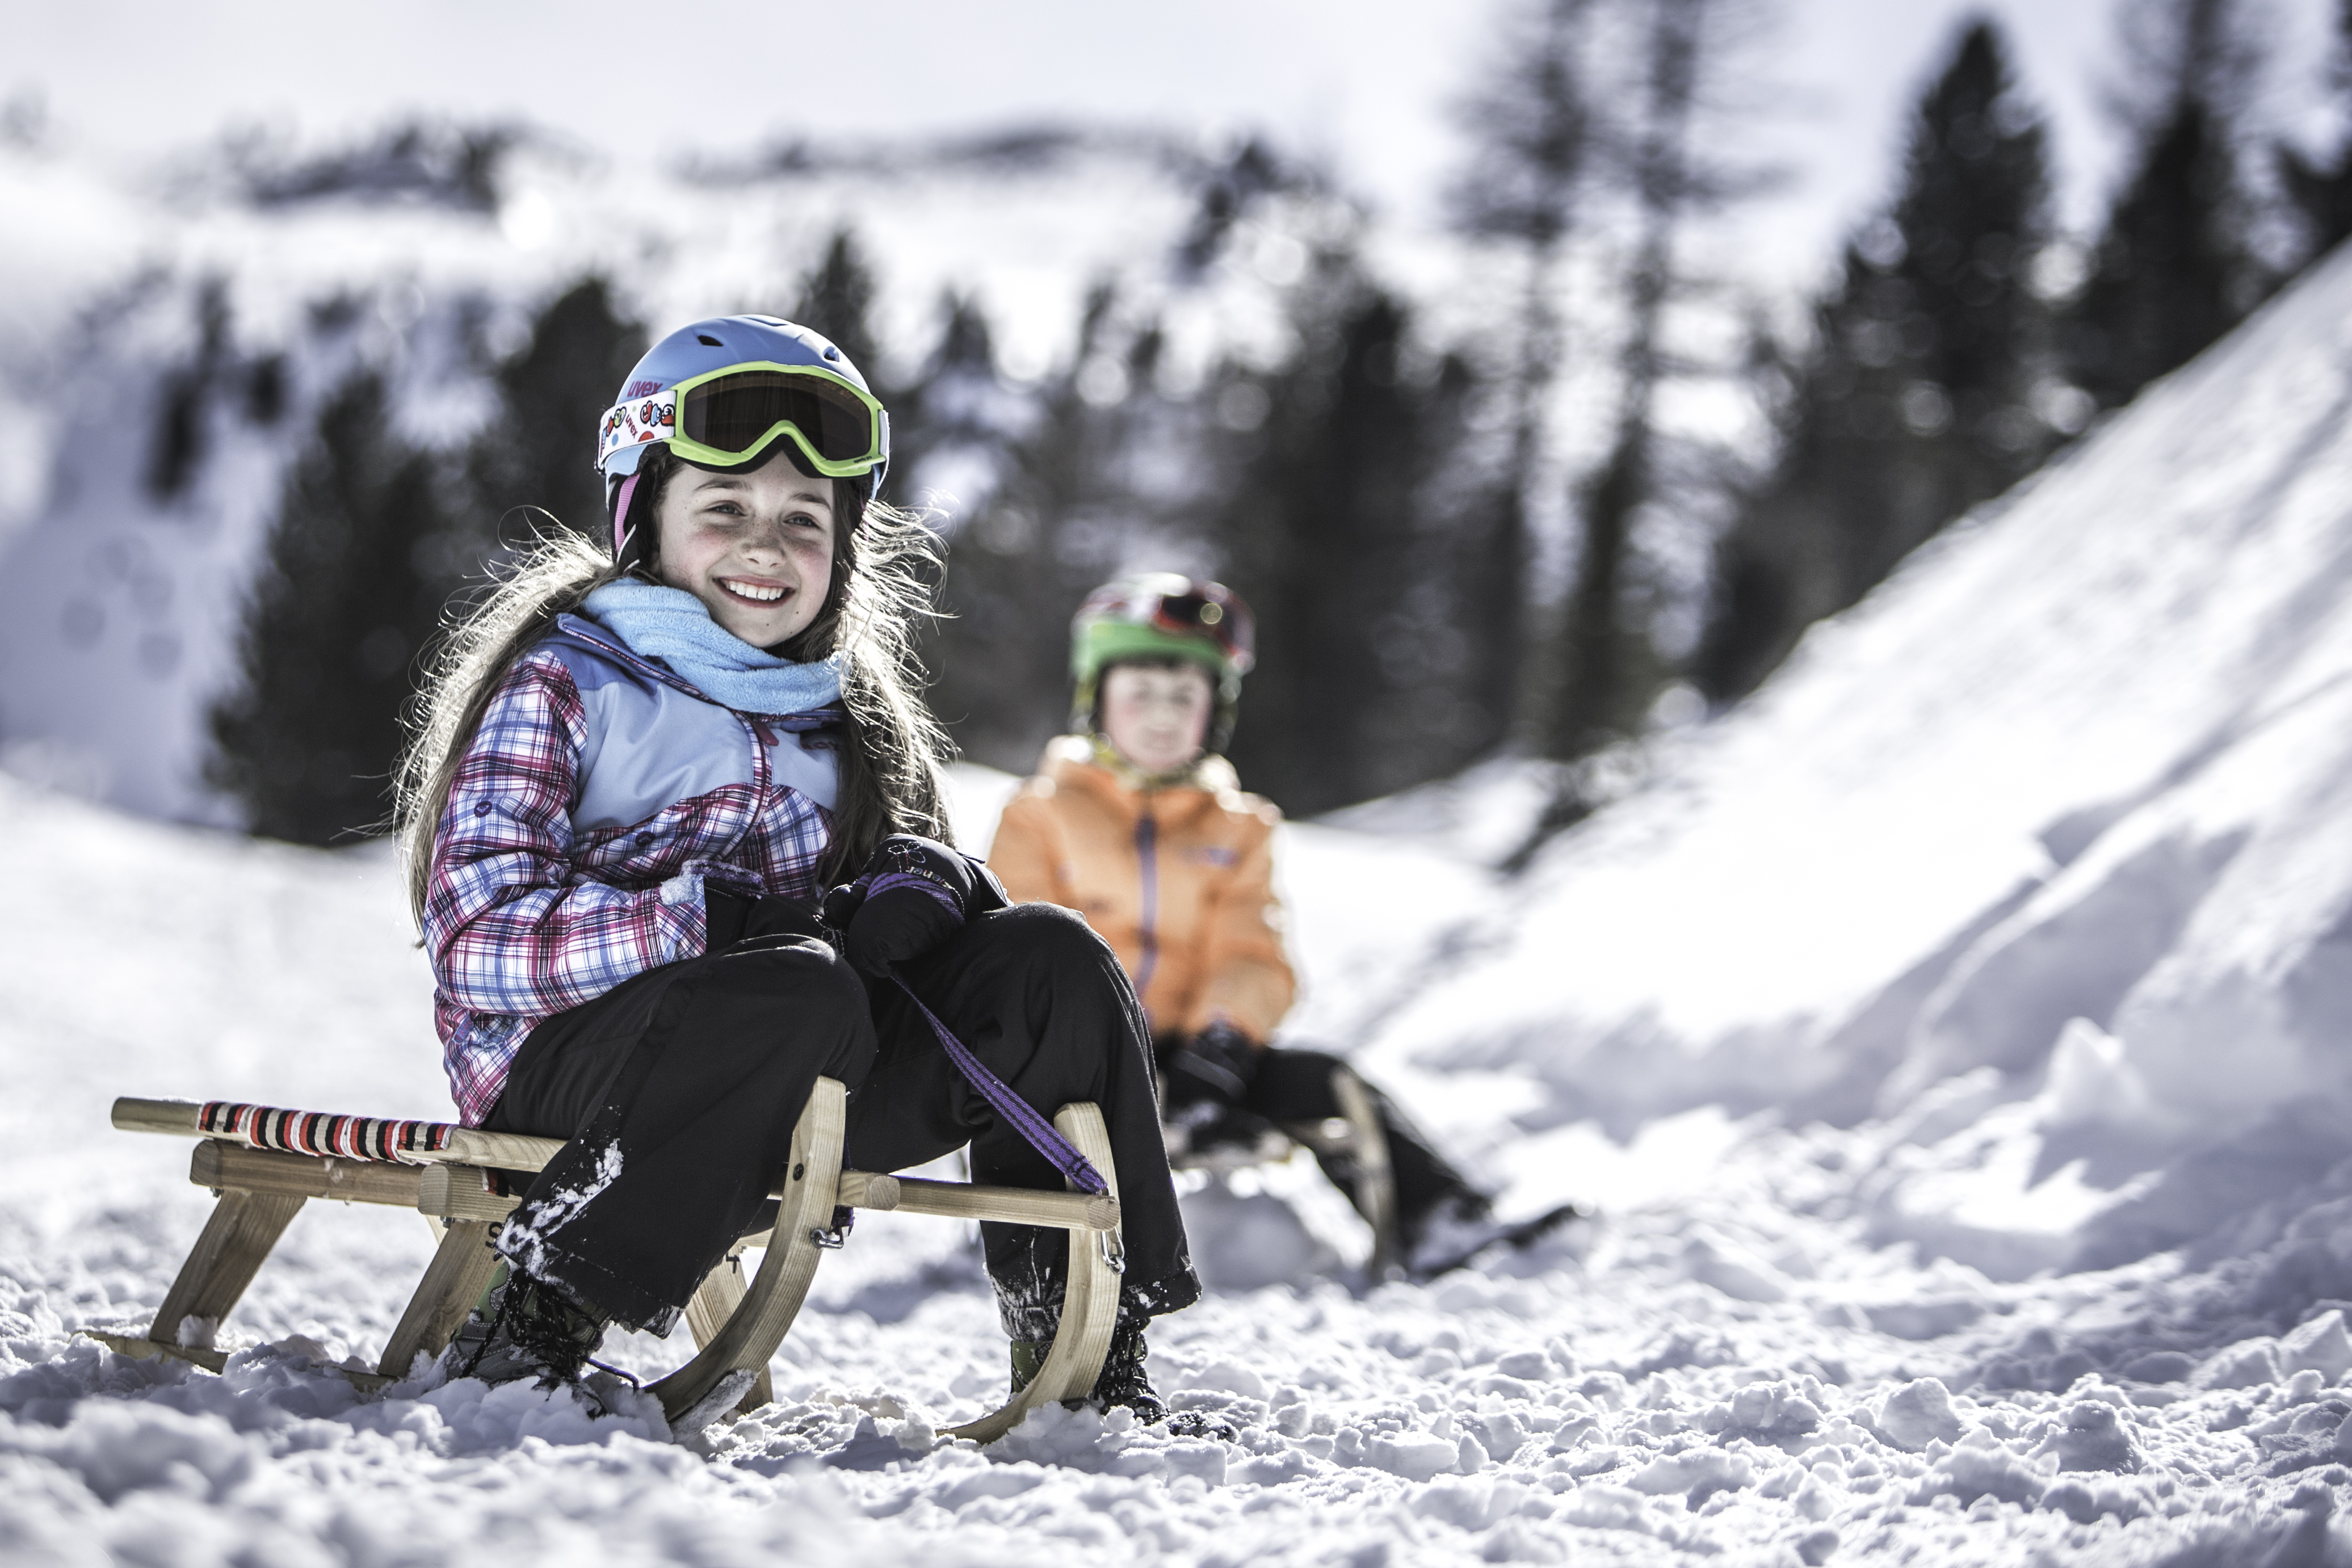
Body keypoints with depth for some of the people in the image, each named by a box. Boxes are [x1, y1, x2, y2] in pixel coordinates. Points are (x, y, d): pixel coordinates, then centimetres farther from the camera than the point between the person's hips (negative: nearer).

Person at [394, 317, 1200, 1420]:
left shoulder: (833, 718, 16)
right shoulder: (565, 683, -4)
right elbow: (477, 940, -15)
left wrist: (915, 888, -10)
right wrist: (714, 917, -25)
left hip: (789, 1099, 6)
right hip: (562, 1071, -6)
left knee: (1050, 957, -11)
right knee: (803, 998, -36)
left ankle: (1088, 1358, -7)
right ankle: (529, 1331, -28)